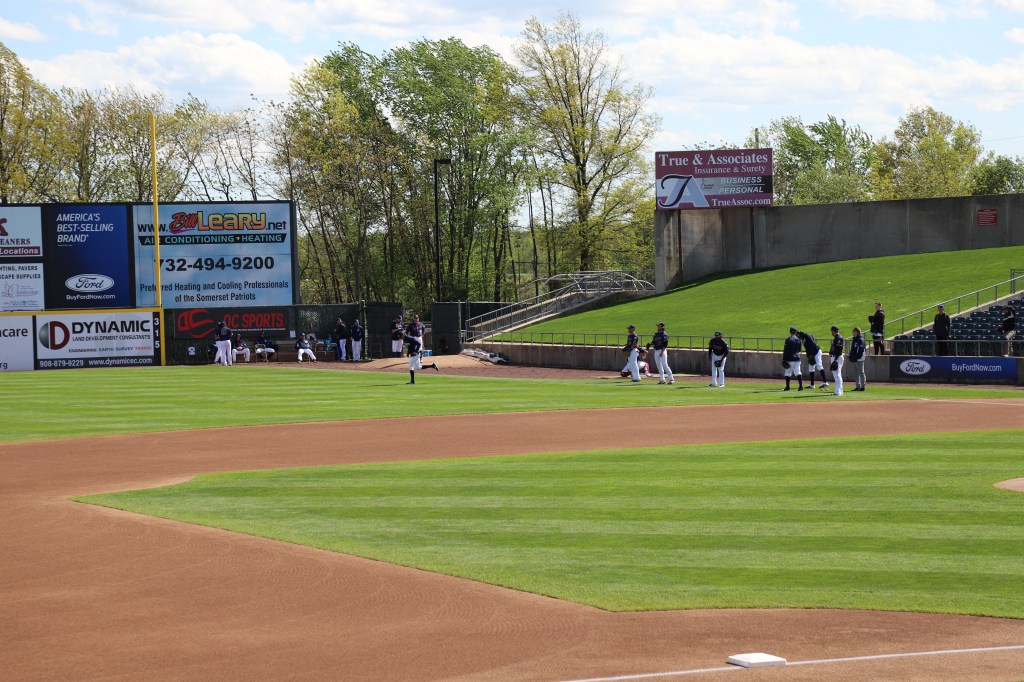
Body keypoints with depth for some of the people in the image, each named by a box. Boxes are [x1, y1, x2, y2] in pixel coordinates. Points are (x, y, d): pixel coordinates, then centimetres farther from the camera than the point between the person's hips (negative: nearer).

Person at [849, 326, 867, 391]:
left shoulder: (860, 339, -12)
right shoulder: (854, 339, 16)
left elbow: (861, 349, -19)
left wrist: (857, 357, -22)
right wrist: (851, 357, 14)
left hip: (859, 359, -10)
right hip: (855, 359, 10)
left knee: (861, 372, -6)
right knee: (856, 373, 13)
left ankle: (863, 386, -3)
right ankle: (858, 386, 18)